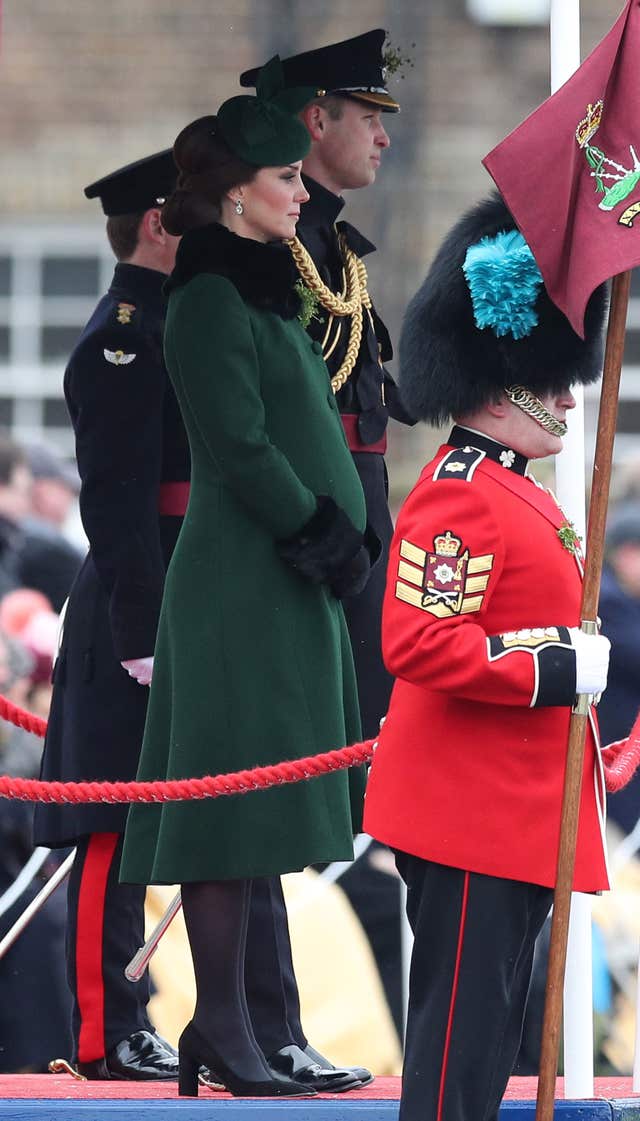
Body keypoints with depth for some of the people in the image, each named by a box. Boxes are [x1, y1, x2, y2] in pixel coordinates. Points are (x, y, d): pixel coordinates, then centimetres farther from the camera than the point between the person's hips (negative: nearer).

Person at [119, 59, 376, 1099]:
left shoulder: (261, 293, 17)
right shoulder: (212, 302, -12)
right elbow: (237, 448, -19)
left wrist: (337, 536, 7)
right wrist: (326, 534, -13)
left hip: (287, 581, 10)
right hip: (243, 585, -10)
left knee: (253, 821, 8)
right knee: (238, 815, -9)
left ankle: (221, 1026, 9)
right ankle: (224, 1031, -9)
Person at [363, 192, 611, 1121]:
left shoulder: (517, 495, 17)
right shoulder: (459, 499, -16)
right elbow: (421, 643, -25)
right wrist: (555, 673, -23)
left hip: (518, 817, 10)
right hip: (473, 821, -10)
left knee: (488, 1027, 12)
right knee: (463, 1019, -8)